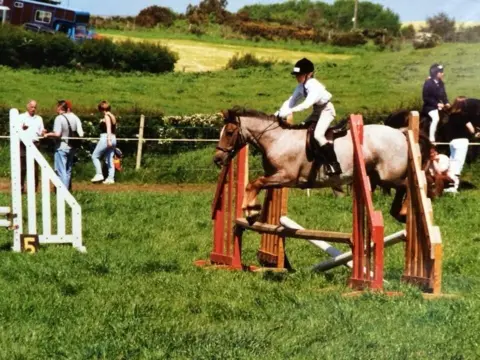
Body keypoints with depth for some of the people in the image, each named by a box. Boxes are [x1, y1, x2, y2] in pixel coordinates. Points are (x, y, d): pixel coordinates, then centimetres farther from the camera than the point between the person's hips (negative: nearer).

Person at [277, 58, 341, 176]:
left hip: (326, 110, -10)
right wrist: (279, 113, -14)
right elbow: (291, 101, 0)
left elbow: (307, 104, -41)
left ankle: (333, 164, -22)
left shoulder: (315, 86, -29)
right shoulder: (301, 87, -2)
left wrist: (289, 111, -45)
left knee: (318, 135, -26)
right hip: (317, 111, 10)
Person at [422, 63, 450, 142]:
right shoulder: (428, 83, -18)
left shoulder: (441, 83, 3)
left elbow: (443, 94, 13)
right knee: (436, 118, -30)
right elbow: (426, 98, -19)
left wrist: (446, 103, -5)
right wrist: (437, 104, -24)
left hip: (439, 105, 8)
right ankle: (431, 139, -27)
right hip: (429, 106, -8)